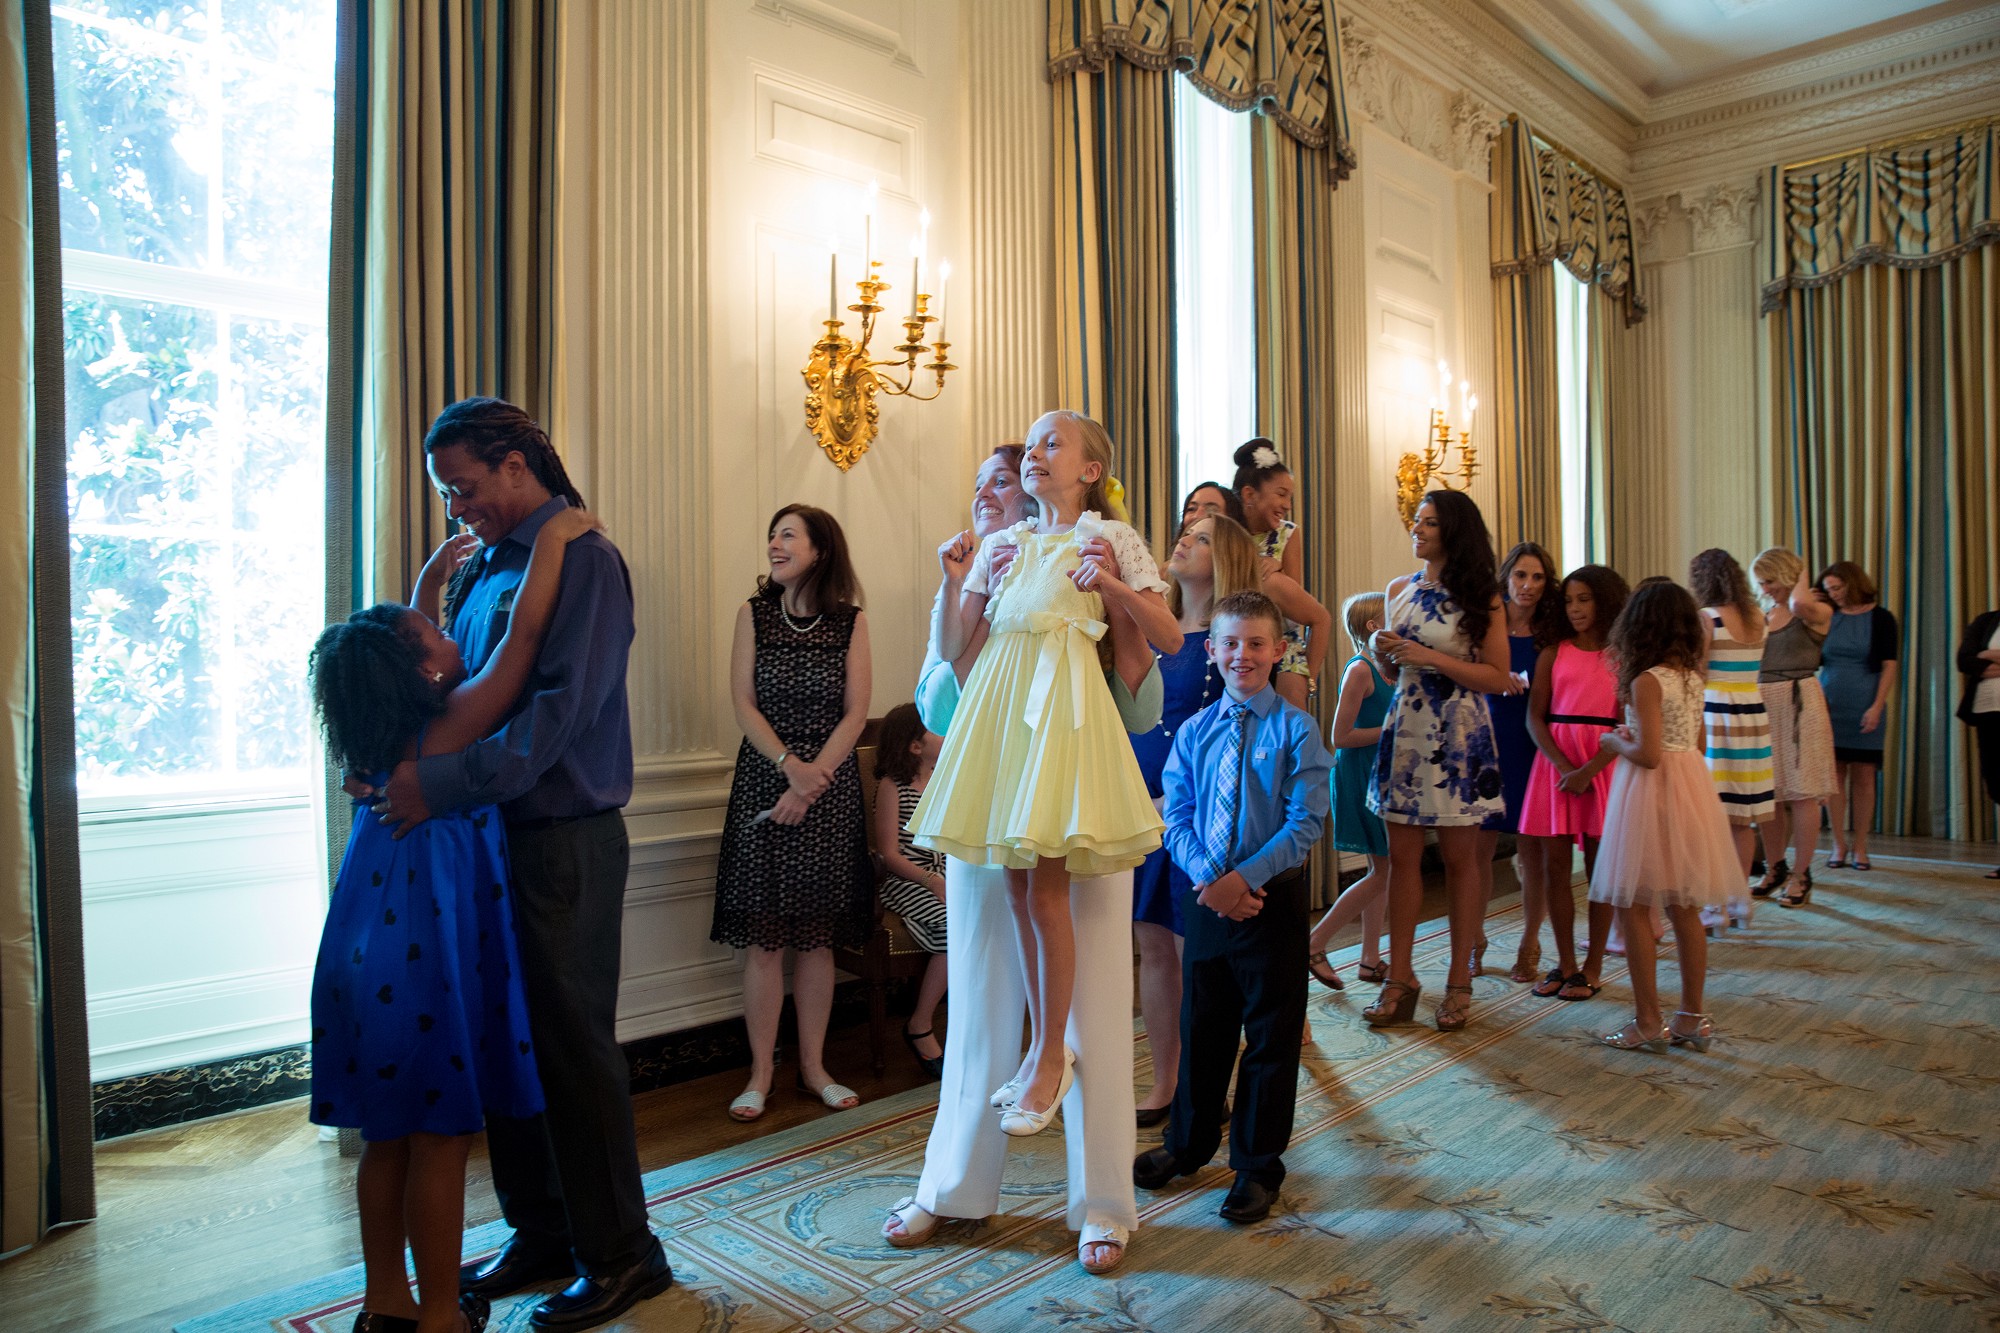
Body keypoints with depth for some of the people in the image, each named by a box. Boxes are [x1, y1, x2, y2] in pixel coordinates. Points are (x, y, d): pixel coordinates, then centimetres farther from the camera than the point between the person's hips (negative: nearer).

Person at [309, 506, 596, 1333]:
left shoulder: (384, 737, 5)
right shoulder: (454, 726, -15)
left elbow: (404, 639, 24)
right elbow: (525, 632, -17)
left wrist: (435, 573, 28)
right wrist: (552, 540, -8)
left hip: (375, 953, 8)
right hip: (428, 959, -8)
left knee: (388, 1138, 17)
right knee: (440, 1141, 3)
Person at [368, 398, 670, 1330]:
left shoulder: (582, 561, -11)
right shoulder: (481, 571, 15)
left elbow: (560, 706, -21)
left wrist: (444, 783, -24)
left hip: (563, 841, -8)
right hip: (489, 835, 8)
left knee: (573, 1048, 0)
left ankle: (619, 1254, 16)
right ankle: (541, 1235, 30)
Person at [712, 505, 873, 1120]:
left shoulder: (851, 622, 2)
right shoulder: (753, 614, 4)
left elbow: (855, 714, -2)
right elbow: (744, 705, -2)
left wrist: (812, 781, -12)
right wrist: (791, 765, -15)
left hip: (831, 787, 0)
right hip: (764, 781, 0)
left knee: (817, 934, 6)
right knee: (762, 936, 1)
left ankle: (813, 1067, 17)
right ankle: (761, 1071, 12)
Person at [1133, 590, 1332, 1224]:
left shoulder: (1296, 729, -6)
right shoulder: (1194, 731, 4)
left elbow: (1307, 821, -12)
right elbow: (1176, 817, 1)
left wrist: (1243, 877, -19)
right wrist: (1208, 878, -15)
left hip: (1273, 899, -3)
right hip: (1205, 899, 3)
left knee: (1270, 1035, 8)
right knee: (1201, 1027, 17)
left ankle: (1258, 1165, 25)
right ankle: (1188, 1143, 37)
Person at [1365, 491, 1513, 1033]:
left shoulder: (1481, 597, -4)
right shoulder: (1399, 590, 9)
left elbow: (1498, 677, -8)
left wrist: (1432, 658, -16)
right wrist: (1383, 652, -4)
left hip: (1457, 736, -4)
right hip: (1405, 728, 4)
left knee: (1459, 858, 4)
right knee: (1402, 855, 5)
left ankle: (1460, 982, 15)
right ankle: (1400, 978, 13)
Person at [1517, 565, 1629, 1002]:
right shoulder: (1554, 653, 8)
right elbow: (1534, 717, 3)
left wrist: (1588, 771, -16)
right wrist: (1563, 767, -11)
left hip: (1604, 764, -2)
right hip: (1555, 761, 2)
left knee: (1599, 865, 3)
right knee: (1553, 865, 3)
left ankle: (1592, 967, 14)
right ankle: (1565, 963, 15)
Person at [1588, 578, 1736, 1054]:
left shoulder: (1646, 681, -15)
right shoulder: (1692, 676, 8)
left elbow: (1648, 755, -19)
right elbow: (1696, 742, 17)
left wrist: (1614, 742, -1)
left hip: (1651, 792, -8)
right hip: (1691, 785, 8)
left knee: (1634, 909, 2)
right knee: (1685, 911, 13)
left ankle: (1648, 1023, 6)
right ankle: (1692, 1018, 21)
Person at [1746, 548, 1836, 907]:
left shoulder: (1817, 611, -1)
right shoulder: (1762, 616, 15)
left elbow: (1799, 604, -26)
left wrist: (1802, 579, -9)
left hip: (1799, 702, -6)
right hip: (1762, 705, 6)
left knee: (1801, 792, -2)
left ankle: (1801, 876, 6)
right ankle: (1775, 869, 21)